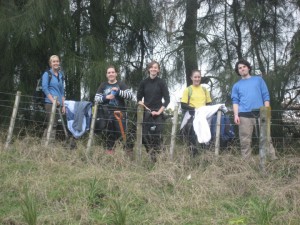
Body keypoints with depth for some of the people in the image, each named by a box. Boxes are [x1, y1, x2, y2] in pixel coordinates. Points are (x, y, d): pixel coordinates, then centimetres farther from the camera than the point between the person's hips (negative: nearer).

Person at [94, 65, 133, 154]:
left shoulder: (121, 85, 7)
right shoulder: (103, 85, 14)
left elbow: (130, 95, -7)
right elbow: (96, 98, 8)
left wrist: (119, 91, -19)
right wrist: (105, 98, -11)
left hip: (119, 113, -2)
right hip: (106, 113, 2)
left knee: (121, 132, -7)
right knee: (107, 133, 6)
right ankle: (109, 151, 15)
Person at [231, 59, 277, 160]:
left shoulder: (258, 80, 14)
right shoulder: (236, 85, 18)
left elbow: (266, 96, 9)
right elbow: (235, 101, 10)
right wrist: (236, 115, -5)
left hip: (260, 114, -1)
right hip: (244, 115, 1)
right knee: (245, 141, 1)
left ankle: (273, 159, -4)